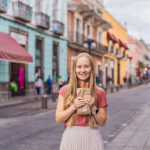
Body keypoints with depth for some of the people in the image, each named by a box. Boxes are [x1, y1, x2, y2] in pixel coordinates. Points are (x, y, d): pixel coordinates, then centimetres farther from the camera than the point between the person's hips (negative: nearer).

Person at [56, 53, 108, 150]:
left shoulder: (99, 92, 0)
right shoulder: (65, 90, 1)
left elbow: (102, 122, 3)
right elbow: (58, 119, -2)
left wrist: (93, 108, -12)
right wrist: (74, 106, -14)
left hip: (91, 137, 0)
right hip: (71, 137, 0)